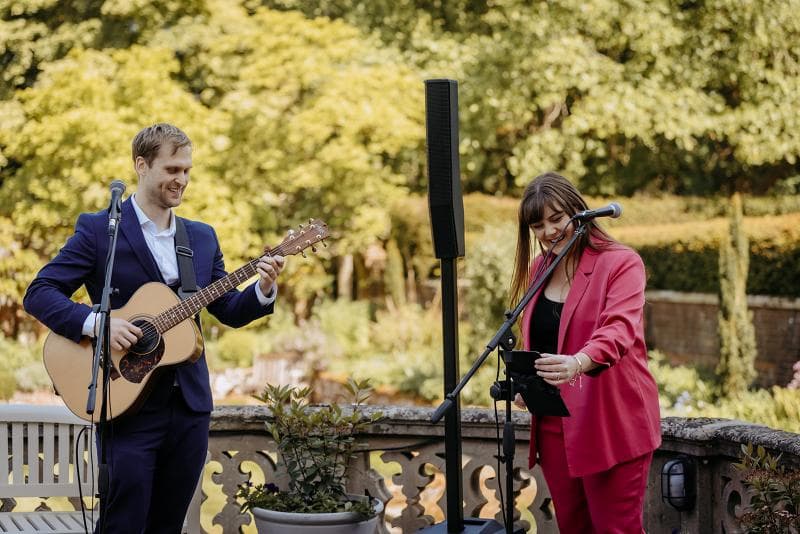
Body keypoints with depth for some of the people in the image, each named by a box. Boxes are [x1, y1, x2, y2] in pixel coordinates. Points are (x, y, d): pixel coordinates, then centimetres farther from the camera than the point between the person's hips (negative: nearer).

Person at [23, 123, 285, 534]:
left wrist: (263, 291, -6)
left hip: (190, 402, 5)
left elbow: (229, 311, 15)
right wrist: (96, 322, -23)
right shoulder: (98, 229, -3)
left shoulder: (202, 237, 14)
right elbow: (39, 292, -9)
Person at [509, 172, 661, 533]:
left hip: (610, 423, -6)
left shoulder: (621, 263, -10)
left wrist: (578, 363, -46)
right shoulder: (538, 268, 11)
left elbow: (619, 328, -27)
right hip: (553, 424, 6)